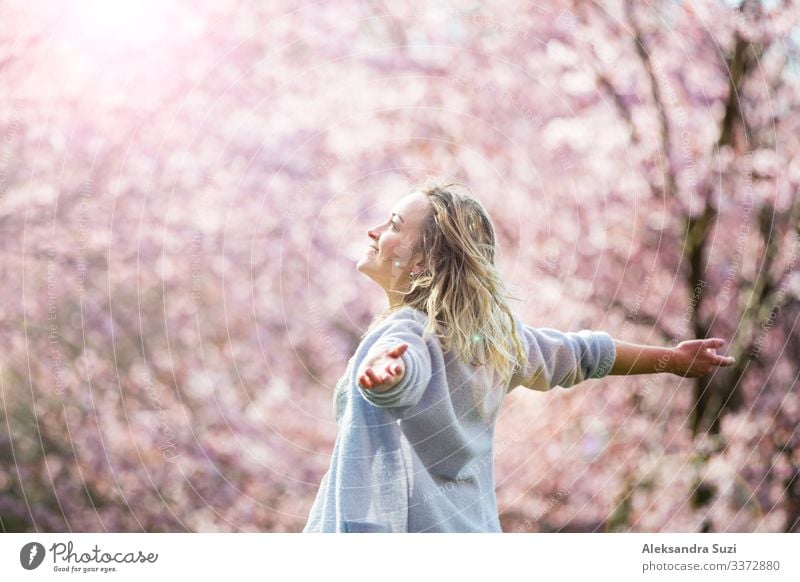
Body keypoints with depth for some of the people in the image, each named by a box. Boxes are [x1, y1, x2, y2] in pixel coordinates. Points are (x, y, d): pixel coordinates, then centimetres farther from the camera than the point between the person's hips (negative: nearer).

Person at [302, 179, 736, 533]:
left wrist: (384, 369, -62)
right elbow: (582, 353, 21)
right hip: (470, 530, 8)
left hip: (394, 526, -8)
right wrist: (672, 358, 35)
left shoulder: (405, 332, -16)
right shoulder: (492, 333, 9)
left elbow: (403, 367, -40)